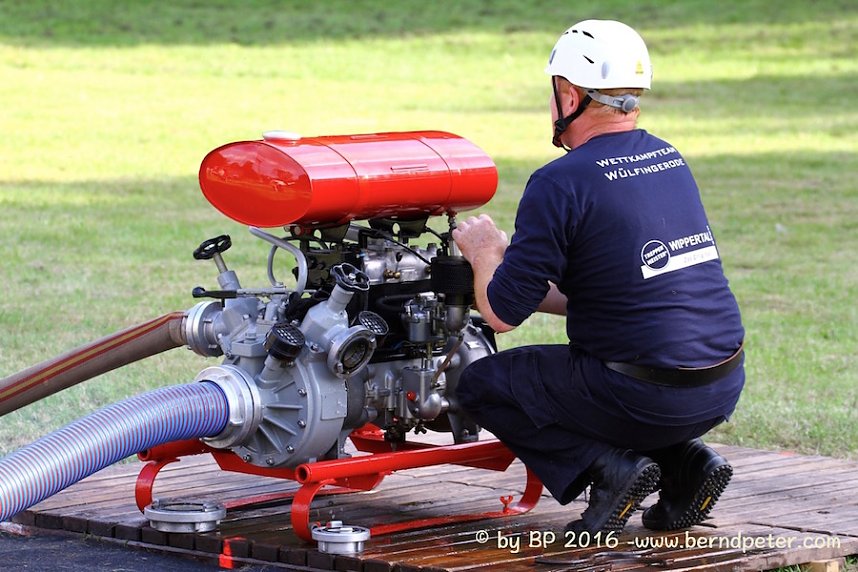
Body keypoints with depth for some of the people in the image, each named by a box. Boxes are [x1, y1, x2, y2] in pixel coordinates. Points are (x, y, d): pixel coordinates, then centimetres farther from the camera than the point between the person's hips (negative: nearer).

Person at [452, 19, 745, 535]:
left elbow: (502, 313, -8)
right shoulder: (671, 160, 12)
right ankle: (687, 460, 13)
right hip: (724, 387, 7)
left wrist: (485, 254, 13)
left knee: (480, 385, 11)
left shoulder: (561, 183, -12)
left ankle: (608, 468, -5)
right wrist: (513, 260, 29)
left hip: (648, 396, -7)